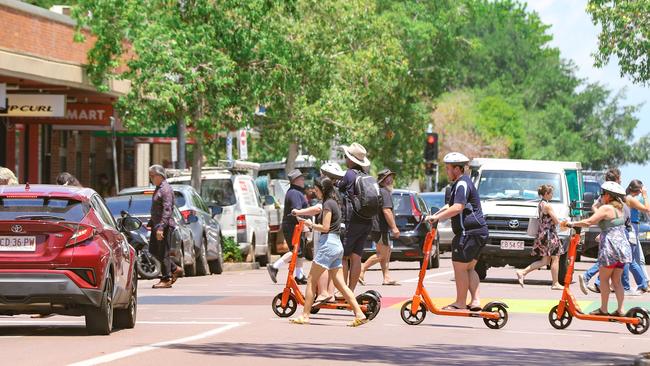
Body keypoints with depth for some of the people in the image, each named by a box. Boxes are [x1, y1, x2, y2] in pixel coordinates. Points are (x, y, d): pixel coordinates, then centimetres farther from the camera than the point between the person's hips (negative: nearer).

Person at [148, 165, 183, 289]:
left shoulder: (166, 189, -15)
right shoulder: (158, 189, 16)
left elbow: (167, 210, -23)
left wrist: (161, 227, -28)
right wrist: (151, 223, 24)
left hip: (165, 226, -10)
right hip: (157, 225, 10)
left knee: (163, 252, -5)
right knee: (154, 249, 13)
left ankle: (166, 279, 1)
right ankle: (175, 269, 23)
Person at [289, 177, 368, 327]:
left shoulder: (328, 204, -10)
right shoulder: (334, 203, 18)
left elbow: (325, 227, -16)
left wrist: (311, 225, -2)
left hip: (328, 244, -9)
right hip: (337, 245, 9)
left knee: (312, 281, -2)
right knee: (340, 284, 5)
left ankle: (305, 315, 0)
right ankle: (359, 314, -4)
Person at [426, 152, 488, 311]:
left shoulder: (462, 184, -14)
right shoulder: (463, 183, 20)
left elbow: (457, 208, -26)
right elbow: (452, 205, 30)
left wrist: (437, 217, -24)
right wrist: (436, 214, 22)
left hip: (469, 232, -11)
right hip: (478, 231, 11)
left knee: (460, 267, -4)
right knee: (469, 268, 13)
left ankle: (460, 302, 0)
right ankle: (475, 301, 6)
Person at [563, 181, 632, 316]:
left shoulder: (606, 208, -12)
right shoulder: (619, 208, 14)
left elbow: (589, 222, -19)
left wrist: (571, 224, -13)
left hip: (611, 248, -8)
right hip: (623, 248, 8)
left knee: (604, 279, 2)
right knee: (616, 280, 11)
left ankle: (603, 309, 3)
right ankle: (620, 309, 7)